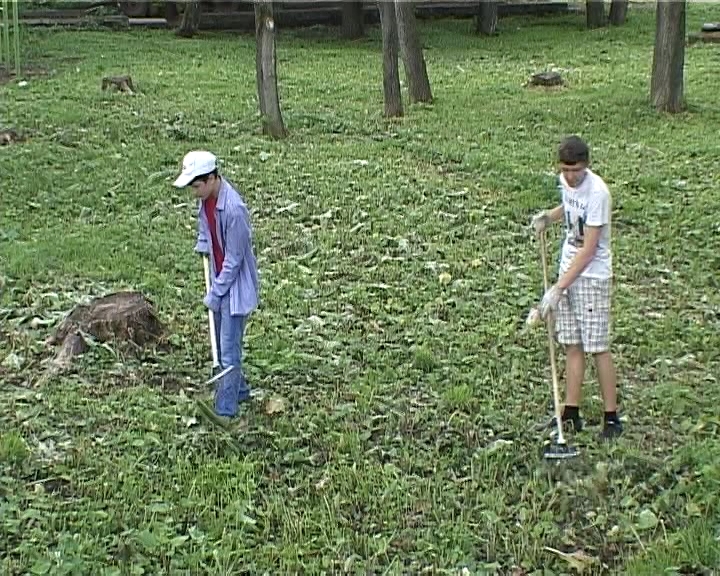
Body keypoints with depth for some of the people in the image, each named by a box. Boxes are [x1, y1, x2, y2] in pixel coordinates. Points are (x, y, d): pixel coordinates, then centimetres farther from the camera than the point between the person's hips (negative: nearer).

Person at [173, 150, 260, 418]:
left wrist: (215, 293, -14)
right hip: (219, 280, 9)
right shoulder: (205, 199, -2)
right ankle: (239, 391, 35)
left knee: (229, 349, -7)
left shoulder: (233, 209, -28)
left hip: (236, 285, -9)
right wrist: (203, 248, 4)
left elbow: (234, 259, -21)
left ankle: (226, 410, -3)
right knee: (221, 344, 18)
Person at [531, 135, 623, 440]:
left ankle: (612, 418, 6)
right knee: (572, 345, 9)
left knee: (597, 347, -4)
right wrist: (549, 216, 6)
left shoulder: (597, 192, -22)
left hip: (593, 275, -7)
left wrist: (558, 288, -24)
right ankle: (571, 413, 15)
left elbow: (588, 250, -22)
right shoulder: (565, 181, 2)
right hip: (568, 270, 7)